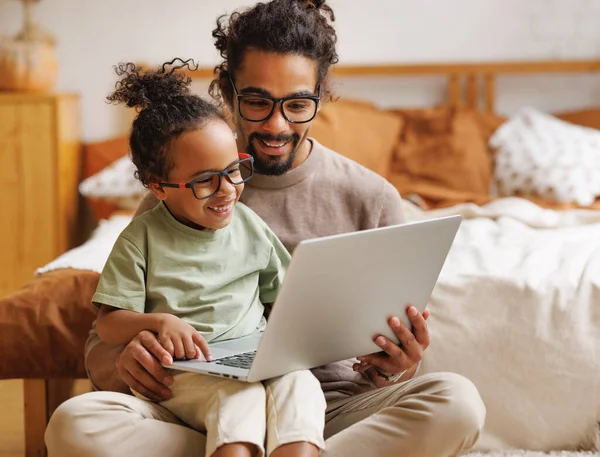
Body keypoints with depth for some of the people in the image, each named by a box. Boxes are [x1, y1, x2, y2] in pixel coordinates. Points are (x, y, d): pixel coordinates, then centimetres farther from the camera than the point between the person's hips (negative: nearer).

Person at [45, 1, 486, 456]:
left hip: (332, 409, 0)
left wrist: (394, 368, -18)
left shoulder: (372, 200, 5)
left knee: (456, 401, -29)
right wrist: (122, 362, -19)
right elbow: (102, 342, 7)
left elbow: (396, 348, 9)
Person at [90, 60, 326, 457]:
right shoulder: (142, 238, 0)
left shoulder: (250, 225, 11)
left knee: (299, 383, -28)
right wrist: (160, 322, -20)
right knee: (238, 396, -34)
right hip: (184, 371, -3)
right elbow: (109, 323, 0)